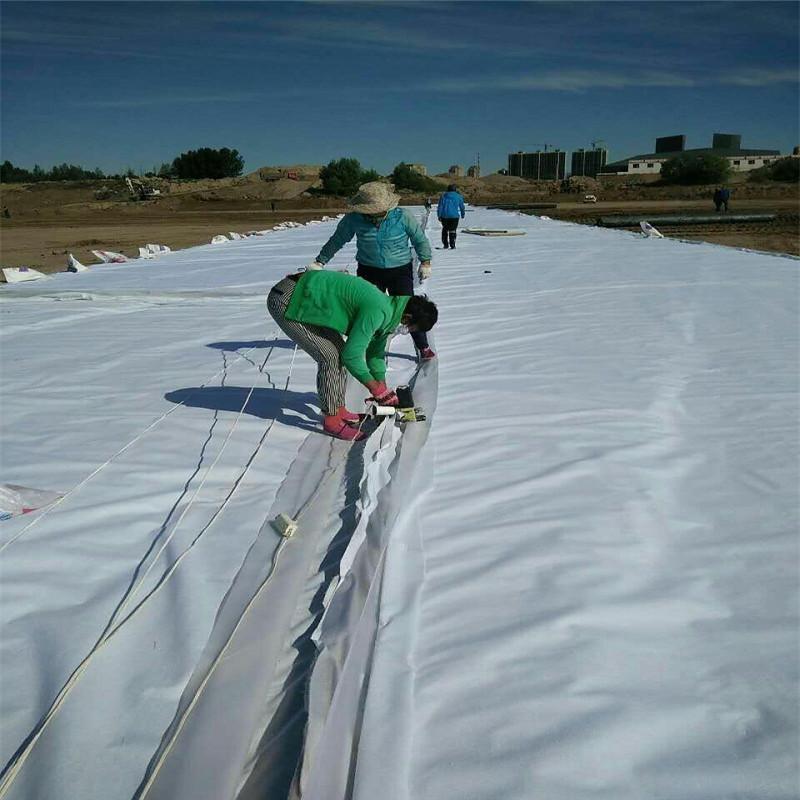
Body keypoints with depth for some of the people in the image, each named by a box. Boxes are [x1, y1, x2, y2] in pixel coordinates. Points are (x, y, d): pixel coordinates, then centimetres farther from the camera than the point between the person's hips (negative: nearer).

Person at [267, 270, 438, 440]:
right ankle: (332, 420, 2)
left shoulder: (388, 308, 6)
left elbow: (375, 352, 19)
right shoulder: (377, 311, -25)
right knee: (330, 356, -11)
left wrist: (383, 389, 20)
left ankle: (338, 409, 21)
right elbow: (352, 355, -22)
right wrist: (378, 389, -11)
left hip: (306, 299, 10)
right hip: (286, 302, -10)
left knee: (339, 351, 11)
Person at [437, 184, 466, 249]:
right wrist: (463, 214, 24)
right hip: (454, 216, -1)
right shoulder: (458, 197, 3)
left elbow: (440, 207, 1)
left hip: (444, 216, 1)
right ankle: (452, 245, -4)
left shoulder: (443, 196, 4)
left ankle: (445, 245, 16)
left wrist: (439, 216, 4)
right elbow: (462, 207, 10)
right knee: (452, 231, 2)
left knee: (445, 230, 15)